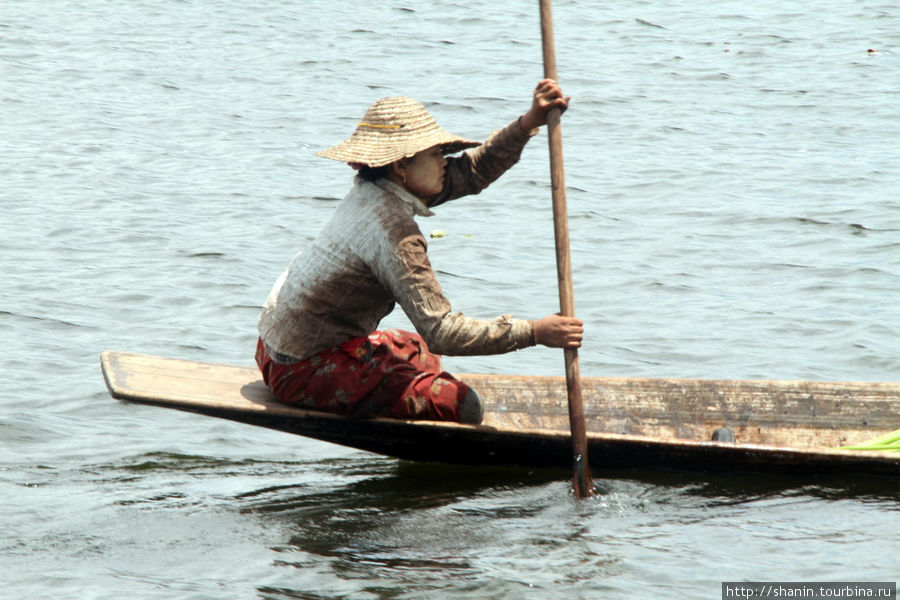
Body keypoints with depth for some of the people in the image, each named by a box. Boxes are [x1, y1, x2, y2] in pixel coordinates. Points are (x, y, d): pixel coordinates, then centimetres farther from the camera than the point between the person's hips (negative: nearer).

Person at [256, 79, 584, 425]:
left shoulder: (372, 190, 2)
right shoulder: (391, 232, -25)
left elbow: (473, 171, 7)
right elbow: (440, 331, -29)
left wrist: (530, 122, -4)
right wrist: (532, 333, -27)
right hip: (303, 371, -10)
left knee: (422, 355, 31)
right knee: (460, 404, -16)